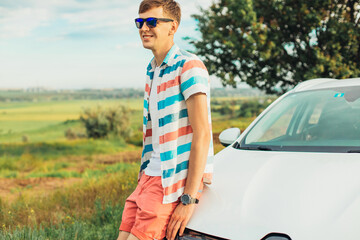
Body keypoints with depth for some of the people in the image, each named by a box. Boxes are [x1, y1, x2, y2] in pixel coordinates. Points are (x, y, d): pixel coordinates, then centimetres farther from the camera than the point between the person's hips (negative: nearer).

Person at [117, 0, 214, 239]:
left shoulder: (188, 65, -12)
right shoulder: (152, 71, 17)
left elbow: (202, 134, -18)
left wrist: (190, 198, -20)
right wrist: (144, 176, 17)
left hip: (177, 178, -8)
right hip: (151, 175, 8)